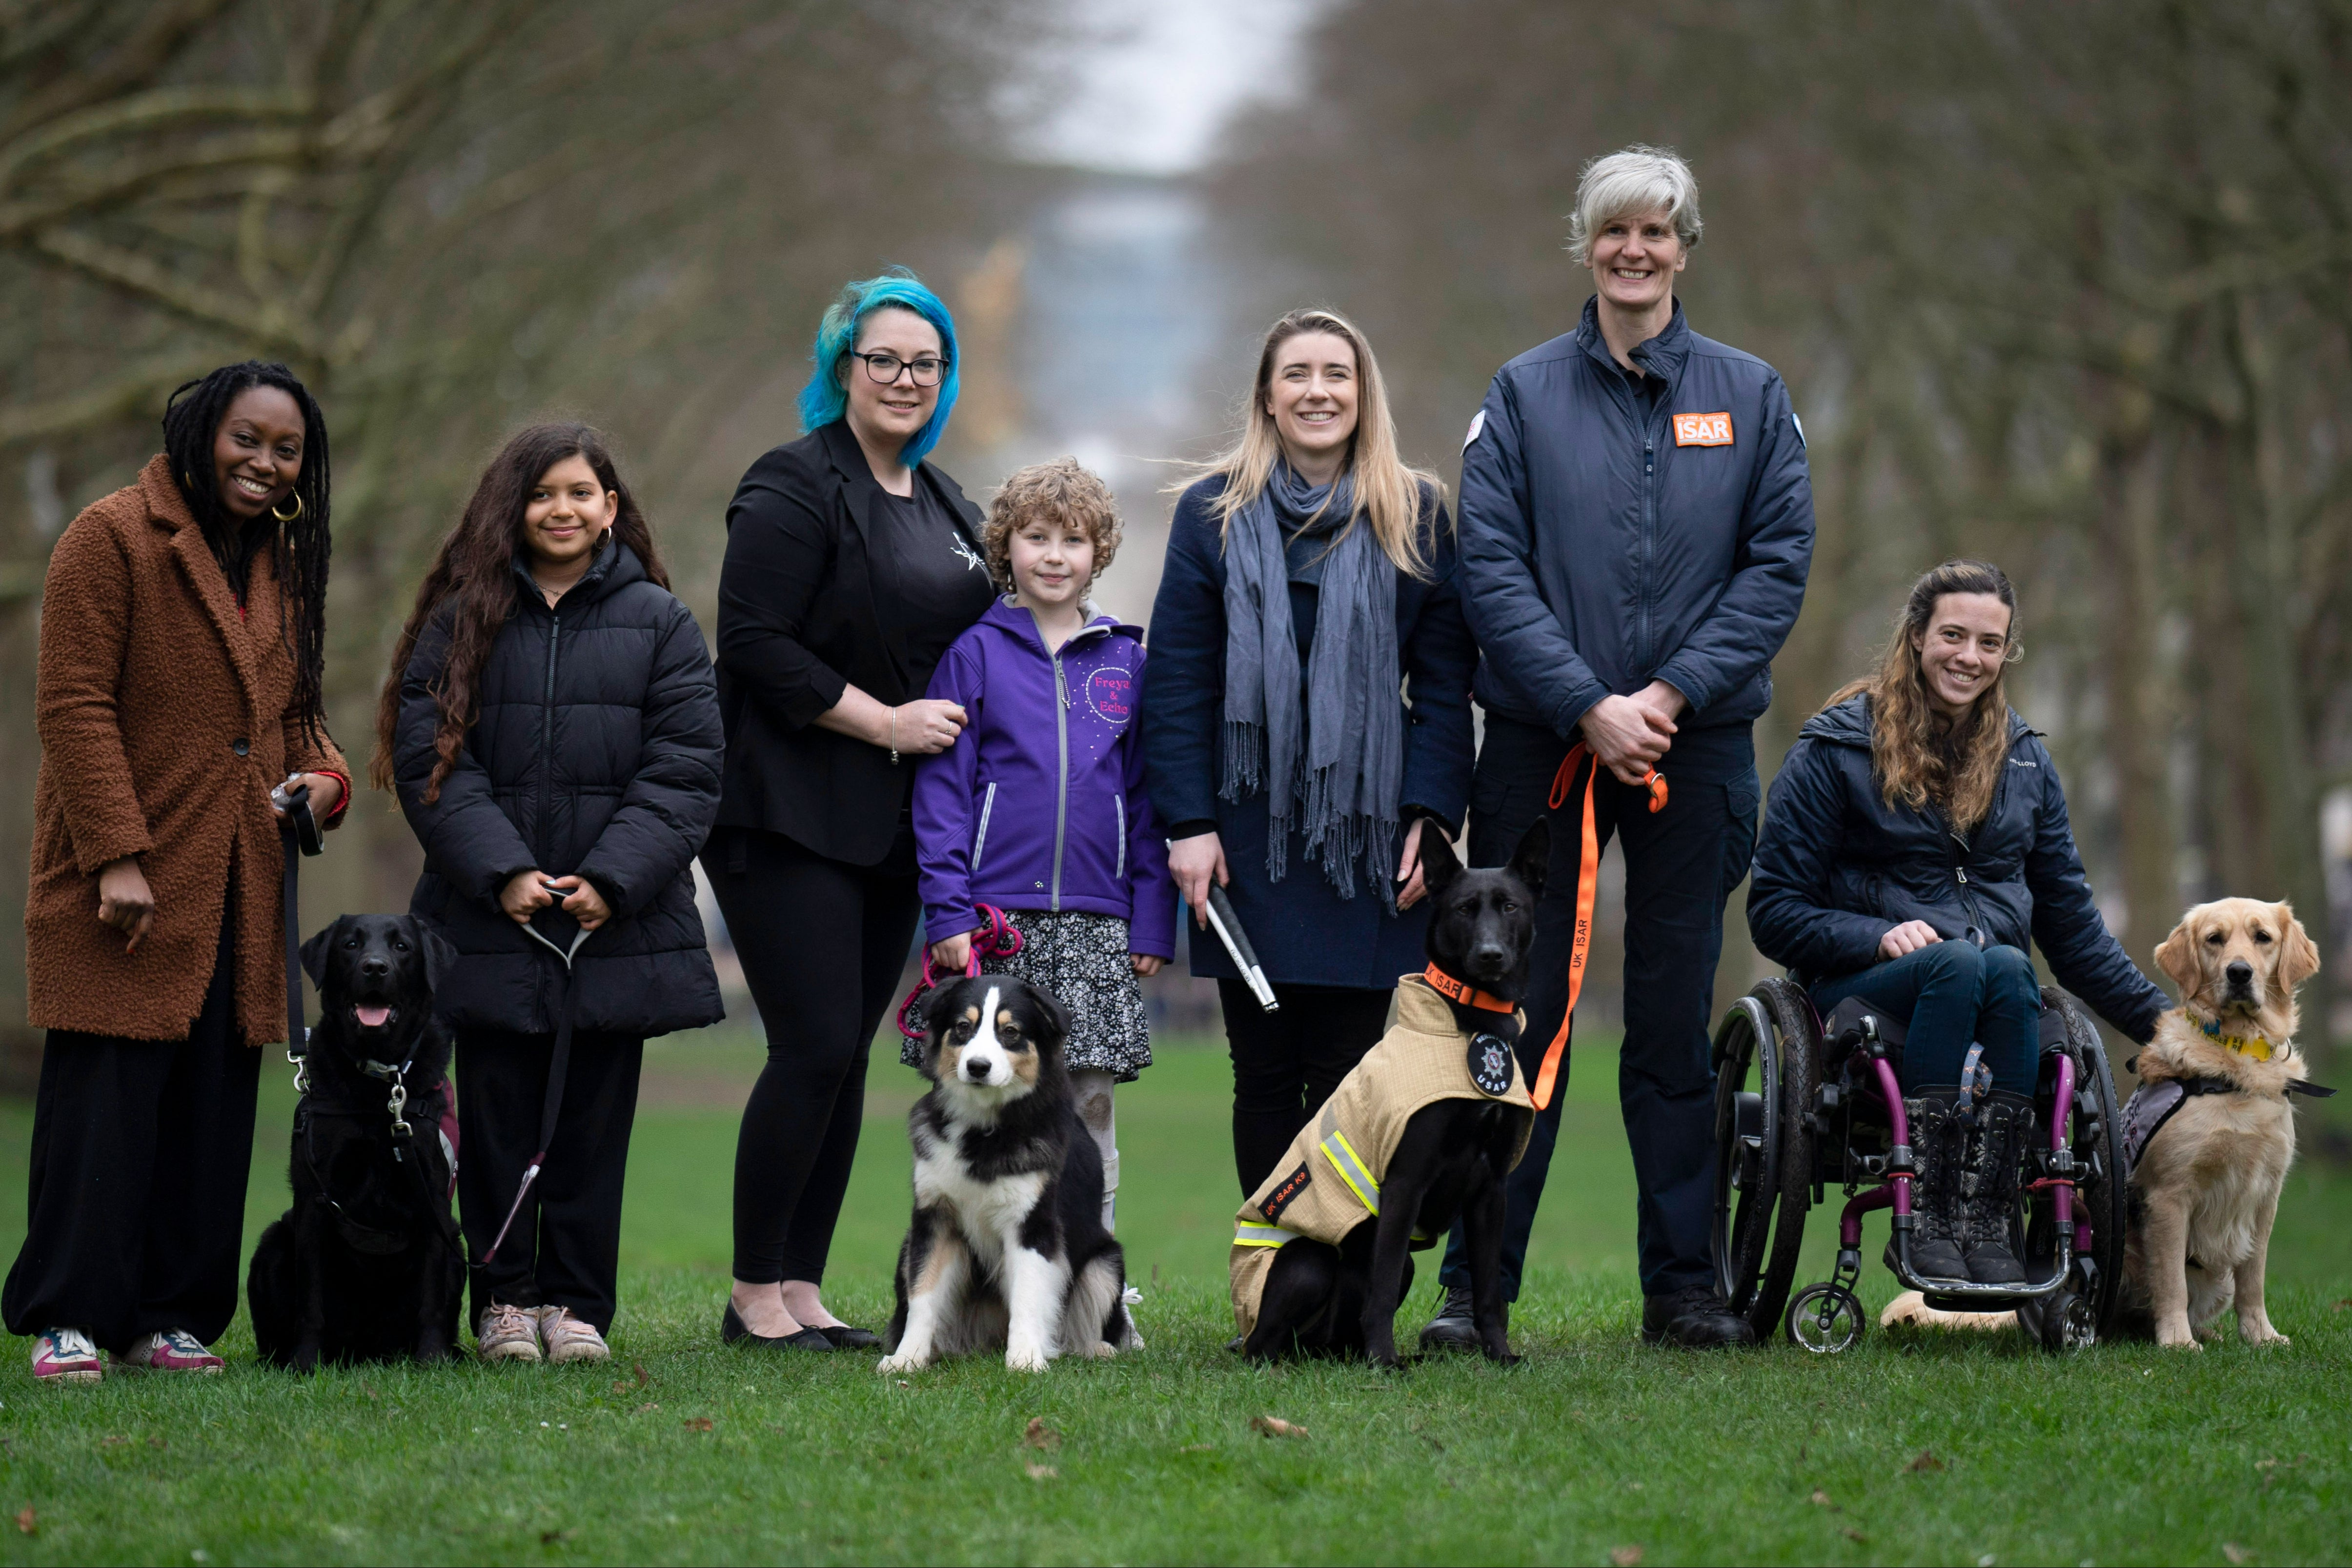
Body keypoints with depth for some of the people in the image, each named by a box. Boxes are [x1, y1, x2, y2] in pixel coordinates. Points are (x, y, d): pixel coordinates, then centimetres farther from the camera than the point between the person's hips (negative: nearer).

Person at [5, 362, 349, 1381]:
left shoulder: (283, 562, 18)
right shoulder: (115, 536, -5)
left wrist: (323, 773, 4)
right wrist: (117, 857, -17)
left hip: (240, 891, 7)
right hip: (129, 890, -7)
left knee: (213, 1106, 5)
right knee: (105, 1104, -7)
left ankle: (171, 1318, 11)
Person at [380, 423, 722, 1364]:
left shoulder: (659, 625, 6)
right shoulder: (461, 622, 6)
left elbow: (684, 770, 1)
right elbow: (433, 762, -1)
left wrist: (614, 880, -11)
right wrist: (503, 874, -12)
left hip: (616, 924, 0)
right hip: (491, 923, 0)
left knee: (593, 1120, 3)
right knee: (498, 1119, 3)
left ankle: (578, 1303, 10)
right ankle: (505, 1301, 11)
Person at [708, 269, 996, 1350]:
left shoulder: (948, 509, 17)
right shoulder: (796, 487, -9)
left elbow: (962, 649, 27)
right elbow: (756, 642, -17)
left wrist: (956, 724, 7)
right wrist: (883, 721, -16)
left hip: (892, 822, 8)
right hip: (790, 815, -8)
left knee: (847, 1054, 7)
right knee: (815, 1048, -12)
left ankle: (802, 1287, 12)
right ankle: (754, 1292, -2)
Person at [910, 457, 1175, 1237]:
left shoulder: (1126, 661, 9)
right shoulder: (974, 654, 2)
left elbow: (1147, 799, 10)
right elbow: (941, 792, -1)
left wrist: (1152, 922, 4)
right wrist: (949, 911, -10)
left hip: (1096, 928, 2)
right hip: (995, 918, -2)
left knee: (1089, 1110, 6)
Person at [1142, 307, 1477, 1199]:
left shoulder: (1415, 517, 7)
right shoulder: (1214, 514, 6)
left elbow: (1445, 684, 4)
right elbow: (1177, 682, 3)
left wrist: (1432, 816, -6)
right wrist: (1188, 823, -6)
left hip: (1367, 831, 0)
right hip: (1249, 833, 0)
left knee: (1347, 1074, -2)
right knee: (1265, 1075, 2)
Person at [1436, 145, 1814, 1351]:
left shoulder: (1750, 397, 7)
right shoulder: (1525, 395, 4)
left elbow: (1780, 562, 1)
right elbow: (1490, 568, -3)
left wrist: (1673, 693, -11)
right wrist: (1586, 708, -14)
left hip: (1696, 745, 1)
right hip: (1542, 746, -1)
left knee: (1675, 1020, 6)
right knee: (1520, 1014, -1)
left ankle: (1682, 1286, 12)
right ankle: (1475, 1286, 3)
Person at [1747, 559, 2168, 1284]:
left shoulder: (2025, 759, 17)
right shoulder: (1836, 749, 3)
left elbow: (2069, 918, 21)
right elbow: (1776, 912, 1)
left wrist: (2160, 1020, 12)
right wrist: (1879, 937, -16)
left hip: (1999, 985, 3)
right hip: (1864, 992, -3)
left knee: (2007, 968, -34)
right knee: (1958, 963, -36)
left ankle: (1987, 1218, -37)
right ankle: (1927, 1218, -38)